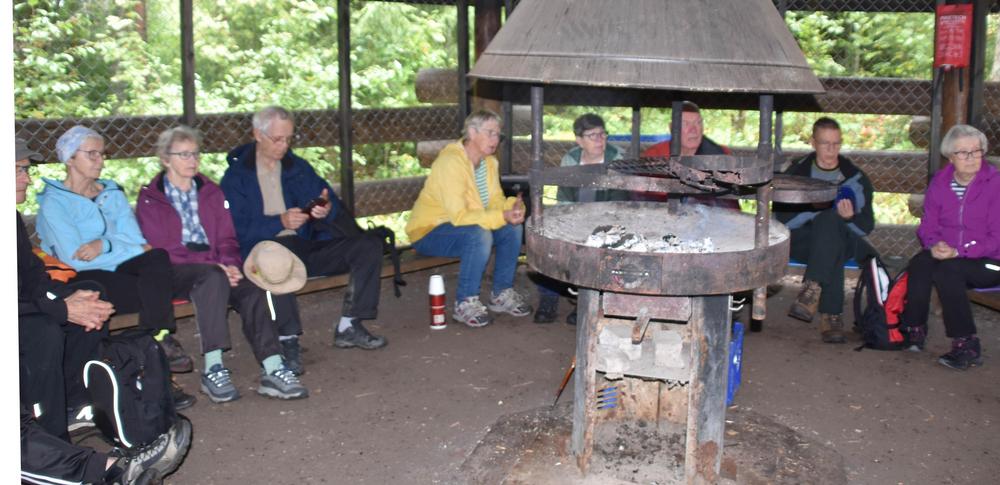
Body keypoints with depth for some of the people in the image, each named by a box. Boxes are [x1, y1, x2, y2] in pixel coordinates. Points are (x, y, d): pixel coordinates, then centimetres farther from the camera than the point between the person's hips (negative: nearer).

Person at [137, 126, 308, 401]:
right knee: (213, 277, -38)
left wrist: (229, 264, -9)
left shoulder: (210, 192, 22)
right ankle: (213, 369, -40)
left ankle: (272, 370, -34)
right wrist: (215, 265, -18)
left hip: (214, 269, 4)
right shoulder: (150, 199, 6)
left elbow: (227, 238, 16)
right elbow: (160, 250, -6)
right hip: (174, 273, -4)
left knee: (252, 290, -28)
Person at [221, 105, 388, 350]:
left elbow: (336, 207, 15)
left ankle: (348, 326, -13)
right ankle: (287, 337, -32)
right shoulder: (236, 176, 3)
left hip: (307, 249, 6)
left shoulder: (299, 167, 20)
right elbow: (236, 230, -9)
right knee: (287, 246, -41)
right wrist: (280, 222, -21)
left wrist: (327, 210, -9)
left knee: (369, 245, -13)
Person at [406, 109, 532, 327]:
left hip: (466, 225, 8)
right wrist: (502, 217, -38)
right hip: (428, 233, -8)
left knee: (514, 228, -10)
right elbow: (458, 216, -31)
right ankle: (465, 303, -22)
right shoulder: (450, 162, -26)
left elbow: (496, 201, 2)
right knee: (479, 235, -34)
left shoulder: (490, 162, 2)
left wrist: (512, 206, -22)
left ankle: (502, 295, 3)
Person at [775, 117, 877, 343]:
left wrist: (849, 218, -20)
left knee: (829, 220, -36)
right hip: (800, 241, 0)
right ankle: (831, 316, -40)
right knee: (833, 250, -36)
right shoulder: (796, 173, 8)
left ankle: (812, 290, -45)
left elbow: (866, 226, 4)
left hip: (843, 240, 0)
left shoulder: (856, 178, 9)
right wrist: (812, 210, -21)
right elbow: (782, 217, -4)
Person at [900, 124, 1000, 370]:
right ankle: (914, 331, -15)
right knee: (919, 263, -28)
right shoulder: (939, 182, 6)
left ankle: (967, 346, -24)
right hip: (947, 255, 4)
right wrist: (935, 244, -17)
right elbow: (928, 225, 7)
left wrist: (958, 252, -24)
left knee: (947, 270, -33)